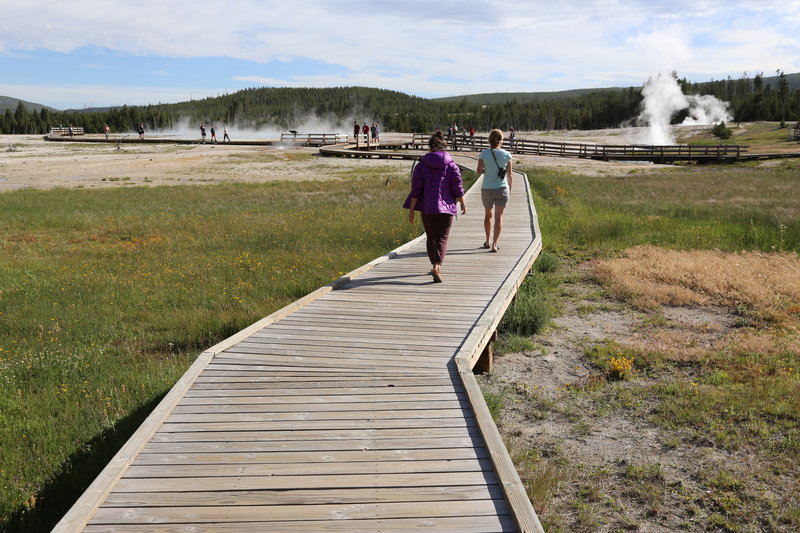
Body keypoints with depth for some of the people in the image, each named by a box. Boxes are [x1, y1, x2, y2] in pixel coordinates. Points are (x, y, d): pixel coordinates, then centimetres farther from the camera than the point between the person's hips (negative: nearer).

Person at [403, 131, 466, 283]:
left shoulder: (422, 165, -1)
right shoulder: (451, 165, -2)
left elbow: (416, 189, -3)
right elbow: (457, 188, 0)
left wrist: (411, 210, 0)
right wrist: (463, 204, 16)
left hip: (427, 208, 1)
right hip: (446, 208, -1)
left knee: (431, 237, 17)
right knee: (442, 238, 0)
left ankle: (435, 267, 27)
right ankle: (437, 267, -21)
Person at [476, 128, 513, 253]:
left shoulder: (484, 153, -7)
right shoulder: (506, 155, -6)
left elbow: (478, 171, -9)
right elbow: (509, 175, 0)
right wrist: (509, 187, 15)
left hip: (487, 189, 1)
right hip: (502, 189, -1)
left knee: (488, 215, 20)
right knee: (498, 217, 2)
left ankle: (488, 241, 27)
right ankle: (494, 244, -5)